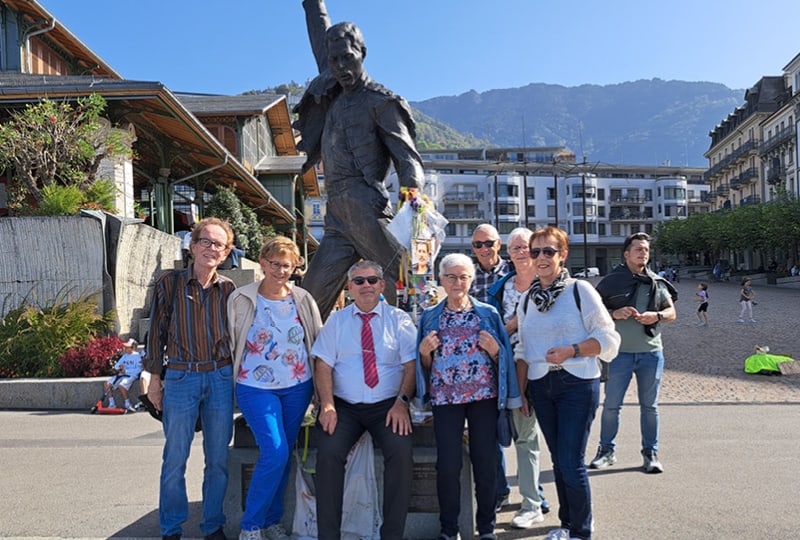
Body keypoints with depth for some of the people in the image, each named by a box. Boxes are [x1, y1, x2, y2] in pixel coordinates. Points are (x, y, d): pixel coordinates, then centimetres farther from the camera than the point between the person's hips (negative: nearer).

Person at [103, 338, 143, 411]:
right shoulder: (125, 356, 21)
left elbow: (139, 369, -12)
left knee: (121, 385, -33)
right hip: (121, 375, 8)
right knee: (106, 384, -7)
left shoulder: (137, 356, -1)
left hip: (131, 375, -8)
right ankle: (112, 404, 2)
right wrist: (119, 367, -4)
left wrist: (126, 371, -16)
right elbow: (116, 366, 20)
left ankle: (128, 405, -16)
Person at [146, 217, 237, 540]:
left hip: (221, 378, 2)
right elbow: (156, 333, 3)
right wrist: (155, 380, 2)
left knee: (218, 459, 8)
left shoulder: (228, 289, 4)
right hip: (180, 379, -1)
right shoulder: (169, 283, -1)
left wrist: (238, 379, 9)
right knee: (175, 459, 4)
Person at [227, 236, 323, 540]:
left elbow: (318, 343, 8)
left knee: (283, 456, 10)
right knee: (274, 453, -14)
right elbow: (230, 343, 0)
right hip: (256, 388, -3)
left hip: (297, 387, 3)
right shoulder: (242, 299, -5)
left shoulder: (303, 300, 2)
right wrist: (232, 382, -1)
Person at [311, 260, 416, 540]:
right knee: (328, 452, -24)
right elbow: (323, 365, 2)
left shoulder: (399, 320, 7)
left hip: (388, 407, -1)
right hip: (344, 406, 1)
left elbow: (411, 365, -1)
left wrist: (401, 402, -16)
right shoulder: (336, 321, 10)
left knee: (401, 452, -26)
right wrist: (327, 406, -13)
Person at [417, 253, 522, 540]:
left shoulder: (488, 313, 6)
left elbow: (503, 357, 7)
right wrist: (425, 351, -10)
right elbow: (425, 364, 11)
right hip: (445, 398, 0)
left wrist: (494, 349, -13)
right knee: (447, 465, -1)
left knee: (485, 463, 3)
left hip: (484, 396, 0)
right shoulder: (429, 317, 8)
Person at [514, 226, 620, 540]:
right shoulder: (526, 299, 11)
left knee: (572, 462, -5)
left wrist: (571, 351, -19)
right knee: (558, 459, 12)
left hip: (577, 383, -5)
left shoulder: (580, 290, -4)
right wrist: (520, 392, 10)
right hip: (540, 385, 5)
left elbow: (607, 338, -6)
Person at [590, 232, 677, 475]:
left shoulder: (657, 283, 9)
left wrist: (657, 316, -9)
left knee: (649, 406, 10)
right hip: (620, 352, -2)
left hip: (651, 352, 2)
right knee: (611, 405, 3)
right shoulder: (610, 281, 0)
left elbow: (672, 312, 11)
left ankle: (651, 453, 22)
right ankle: (606, 450, 19)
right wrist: (615, 314, -16)